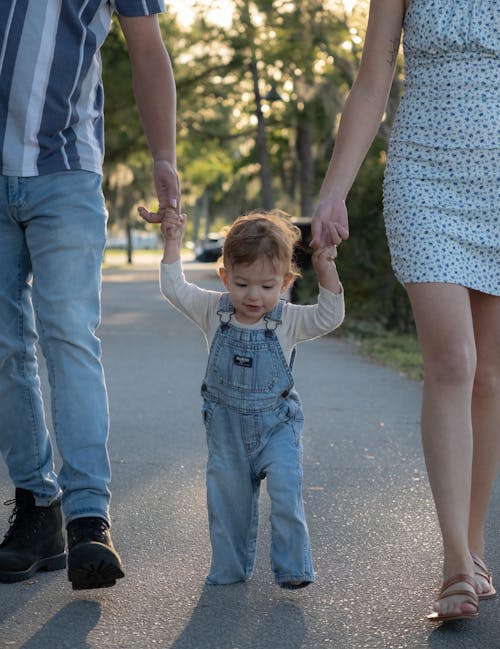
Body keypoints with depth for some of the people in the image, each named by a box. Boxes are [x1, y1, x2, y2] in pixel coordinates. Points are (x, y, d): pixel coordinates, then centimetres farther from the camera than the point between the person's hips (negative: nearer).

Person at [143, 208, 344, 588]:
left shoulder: (287, 321, -10)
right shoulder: (214, 312, -5)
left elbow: (329, 317, -19)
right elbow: (175, 289, -6)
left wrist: (326, 271, -29)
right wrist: (173, 242, -11)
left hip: (276, 425, -2)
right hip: (227, 427, 2)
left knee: (285, 493, -15)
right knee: (227, 499, 9)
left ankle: (293, 568, -3)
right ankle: (230, 568, 24)